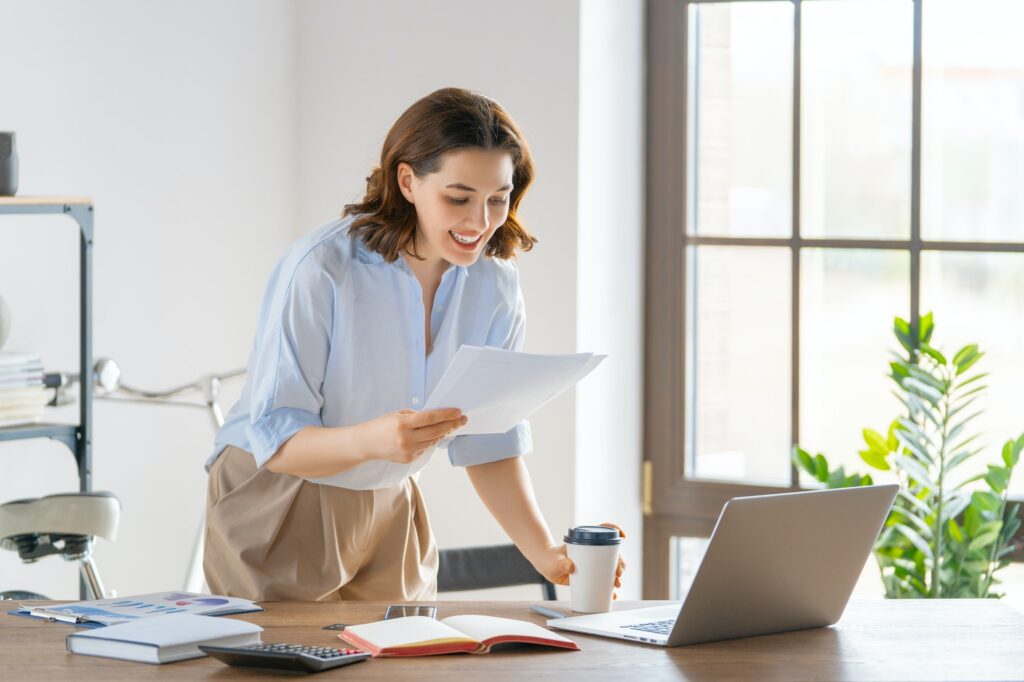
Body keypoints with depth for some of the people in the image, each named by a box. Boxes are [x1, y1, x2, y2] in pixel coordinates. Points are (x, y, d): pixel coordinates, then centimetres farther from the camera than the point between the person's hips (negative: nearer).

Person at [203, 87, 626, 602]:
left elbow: (491, 443, -3)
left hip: (390, 510, 5)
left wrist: (545, 552, -18)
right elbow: (275, 441, -25)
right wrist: (372, 440, -45)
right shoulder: (318, 269, -24)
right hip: (276, 507, -5)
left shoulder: (493, 284, -6)